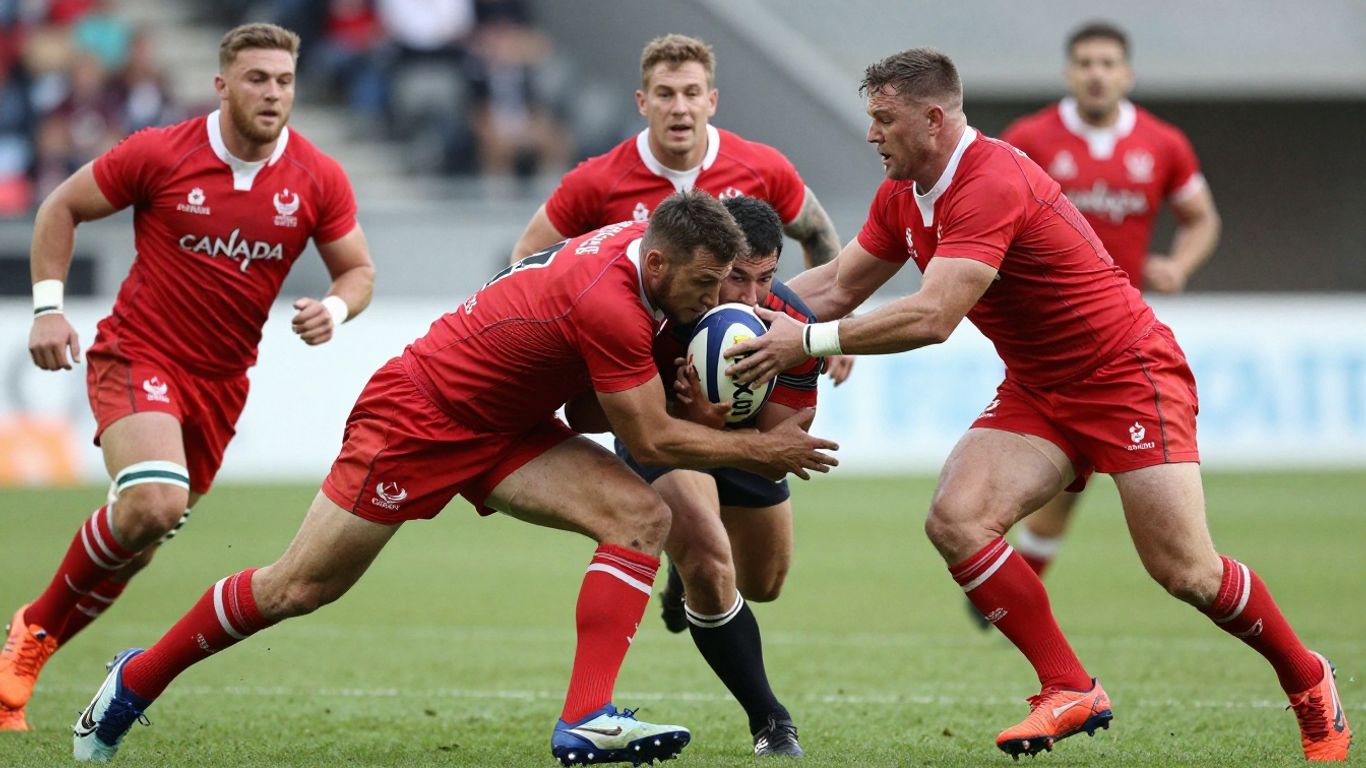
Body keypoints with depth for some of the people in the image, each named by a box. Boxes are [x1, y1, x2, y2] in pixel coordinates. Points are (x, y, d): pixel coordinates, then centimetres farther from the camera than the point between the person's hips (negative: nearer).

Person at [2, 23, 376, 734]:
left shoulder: (318, 179, -3)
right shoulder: (159, 154, -10)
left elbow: (358, 269, 8)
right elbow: (60, 207, 2)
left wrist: (333, 308, -14)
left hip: (221, 380, 4)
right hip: (137, 354, -4)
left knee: (140, 538, 7)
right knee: (155, 501, -27)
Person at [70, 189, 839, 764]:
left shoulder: (643, 239, -7)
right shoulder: (609, 304, -33)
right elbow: (653, 439, -23)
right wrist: (765, 451, -15)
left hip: (504, 429, 9)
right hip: (417, 415, -9)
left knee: (643, 516, -12)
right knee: (300, 587, 0)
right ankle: (136, 680, 21)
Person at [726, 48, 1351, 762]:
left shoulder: (992, 185, -27)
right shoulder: (903, 195, 2)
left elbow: (931, 317, -34)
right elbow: (840, 285, 12)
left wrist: (811, 341, -30)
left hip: (1129, 375, -8)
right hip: (1036, 392, 8)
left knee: (1185, 571, -11)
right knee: (955, 519, -15)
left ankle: (1308, 682, 16)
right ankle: (1070, 691, -8)